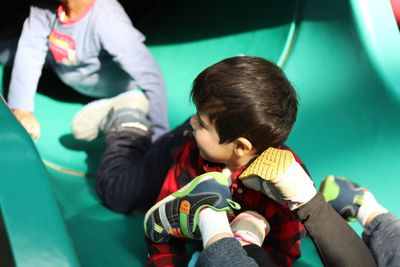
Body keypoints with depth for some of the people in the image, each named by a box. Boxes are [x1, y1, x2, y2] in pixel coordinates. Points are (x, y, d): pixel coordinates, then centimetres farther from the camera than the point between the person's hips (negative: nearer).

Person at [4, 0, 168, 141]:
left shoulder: (107, 20, -39)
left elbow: (150, 76, -43)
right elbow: (29, 51, -19)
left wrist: (160, 135, -48)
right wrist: (21, 108, -26)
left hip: (112, 87, -5)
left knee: (83, 128, -27)